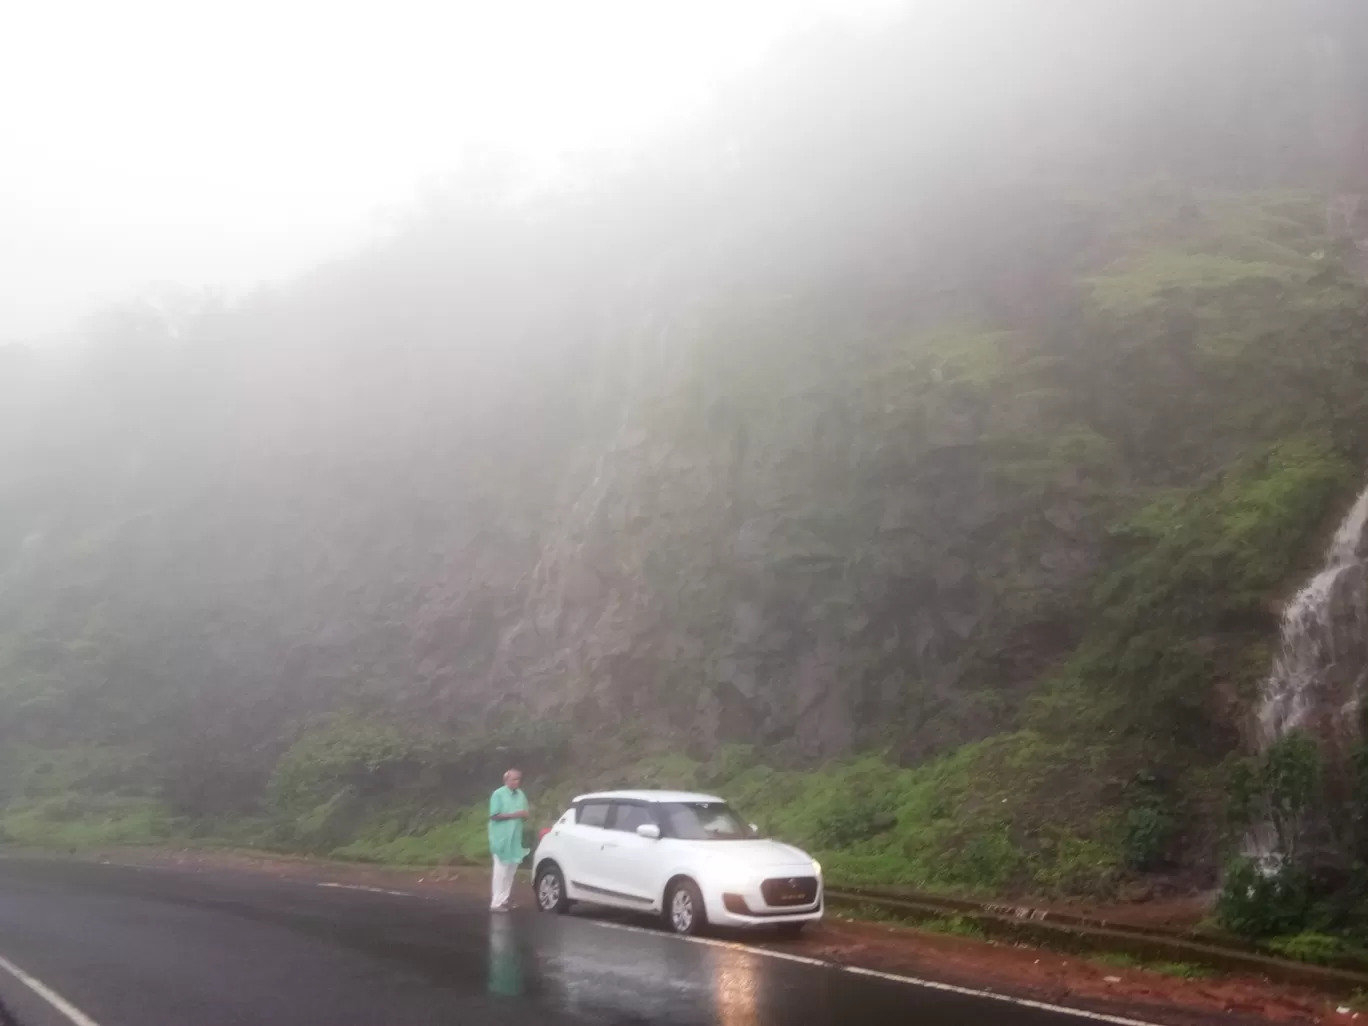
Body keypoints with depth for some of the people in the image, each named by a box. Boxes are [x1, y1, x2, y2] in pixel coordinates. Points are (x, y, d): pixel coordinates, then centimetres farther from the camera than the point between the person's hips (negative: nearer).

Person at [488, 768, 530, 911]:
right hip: (501, 838, -6)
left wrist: (524, 814, -8)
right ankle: (496, 903, -3)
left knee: (511, 871, 10)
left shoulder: (521, 795, 10)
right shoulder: (498, 794, -9)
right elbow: (494, 815, -14)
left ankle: (503, 899, 18)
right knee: (501, 871, -7)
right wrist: (513, 815, -19)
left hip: (515, 838, 6)